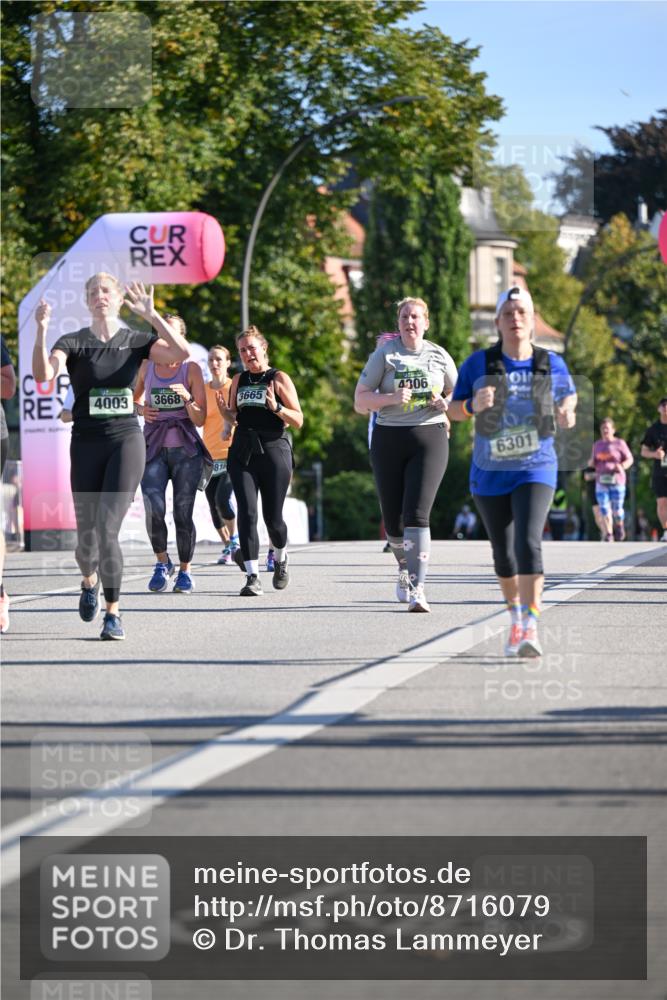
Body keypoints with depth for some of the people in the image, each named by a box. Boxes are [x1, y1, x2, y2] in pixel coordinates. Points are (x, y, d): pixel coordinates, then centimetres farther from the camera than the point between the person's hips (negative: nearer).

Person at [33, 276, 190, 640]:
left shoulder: (136, 340, 4)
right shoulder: (73, 342, 1)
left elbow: (181, 352, -13)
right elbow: (42, 373, -18)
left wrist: (151, 315, -20)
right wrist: (41, 331, -31)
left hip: (126, 439, -1)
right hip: (86, 442, 1)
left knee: (107, 528, -15)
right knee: (87, 534, 6)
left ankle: (113, 614, -8)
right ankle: (89, 580, 41)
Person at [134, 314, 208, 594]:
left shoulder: (191, 369, -1)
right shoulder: (147, 366, 6)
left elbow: (200, 419, -2)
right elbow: (135, 398, 24)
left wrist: (187, 399, -21)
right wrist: (141, 410, 2)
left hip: (185, 449, -1)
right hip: (154, 448, 1)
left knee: (183, 513, -2)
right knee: (153, 507, -17)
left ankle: (185, 570, 16)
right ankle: (162, 561, 5)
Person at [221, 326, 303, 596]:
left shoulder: (279, 379, 0)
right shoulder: (239, 380, 12)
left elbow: (298, 421, -3)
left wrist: (276, 407, -20)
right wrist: (225, 410, 0)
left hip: (273, 450, -3)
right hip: (242, 452, 3)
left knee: (272, 517, 1)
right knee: (247, 512, -11)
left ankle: (281, 558, 33)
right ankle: (252, 577, -13)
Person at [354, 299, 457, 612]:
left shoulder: (439, 356, 8)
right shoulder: (384, 355, 4)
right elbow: (360, 401, 1)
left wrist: (446, 405, -3)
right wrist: (391, 398, -15)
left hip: (429, 437, -1)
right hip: (389, 439, 1)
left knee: (416, 514, -16)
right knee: (392, 518, 6)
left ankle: (417, 589, -20)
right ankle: (405, 569, 36)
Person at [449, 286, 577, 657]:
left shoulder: (552, 364, -3)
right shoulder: (478, 364, -5)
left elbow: (569, 394, 15)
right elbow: (453, 410, 0)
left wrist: (567, 412, -7)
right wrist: (473, 405, -22)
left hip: (535, 471, -2)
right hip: (490, 474, 2)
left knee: (528, 543, -23)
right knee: (504, 554, 14)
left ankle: (531, 629, -30)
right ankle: (516, 618, 38)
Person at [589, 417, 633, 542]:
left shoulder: (619, 443, 2)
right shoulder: (597, 445, 14)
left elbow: (630, 459, 3)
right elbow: (593, 463, 22)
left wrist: (622, 466, -17)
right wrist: (591, 462, -1)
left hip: (616, 480, -3)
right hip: (601, 481, 3)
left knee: (617, 508, -2)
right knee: (604, 508, -7)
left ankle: (619, 526, 27)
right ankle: (608, 534, -5)